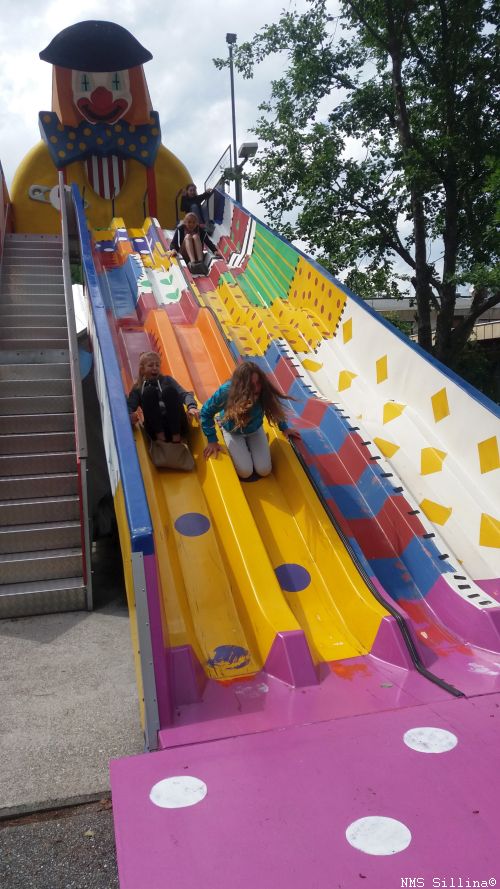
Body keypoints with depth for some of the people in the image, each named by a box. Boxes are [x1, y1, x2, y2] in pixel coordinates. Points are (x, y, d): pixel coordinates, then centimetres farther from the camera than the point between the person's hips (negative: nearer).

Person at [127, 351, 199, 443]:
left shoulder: (167, 380, 21)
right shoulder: (138, 389, 18)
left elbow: (184, 394, 5)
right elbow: (129, 407, 3)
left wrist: (192, 407, -17)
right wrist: (131, 416, -22)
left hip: (176, 427, 1)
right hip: (156, 429, 0)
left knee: (169, 390, -21)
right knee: (149, 391, -18)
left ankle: (177, 439, -26)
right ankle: (160, 437, -24)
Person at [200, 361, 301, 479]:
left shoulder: (264, 390, -34)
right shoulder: (226, 392, -38)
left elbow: (275, 408, -10)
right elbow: (206, 412, -23)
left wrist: (284, 428, 0)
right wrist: (212, 440, -22)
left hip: (255, 430, 2)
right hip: (233, 431, -2)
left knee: (264, 470, -1)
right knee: (245, 472, -9)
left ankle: (248, 447, 26)